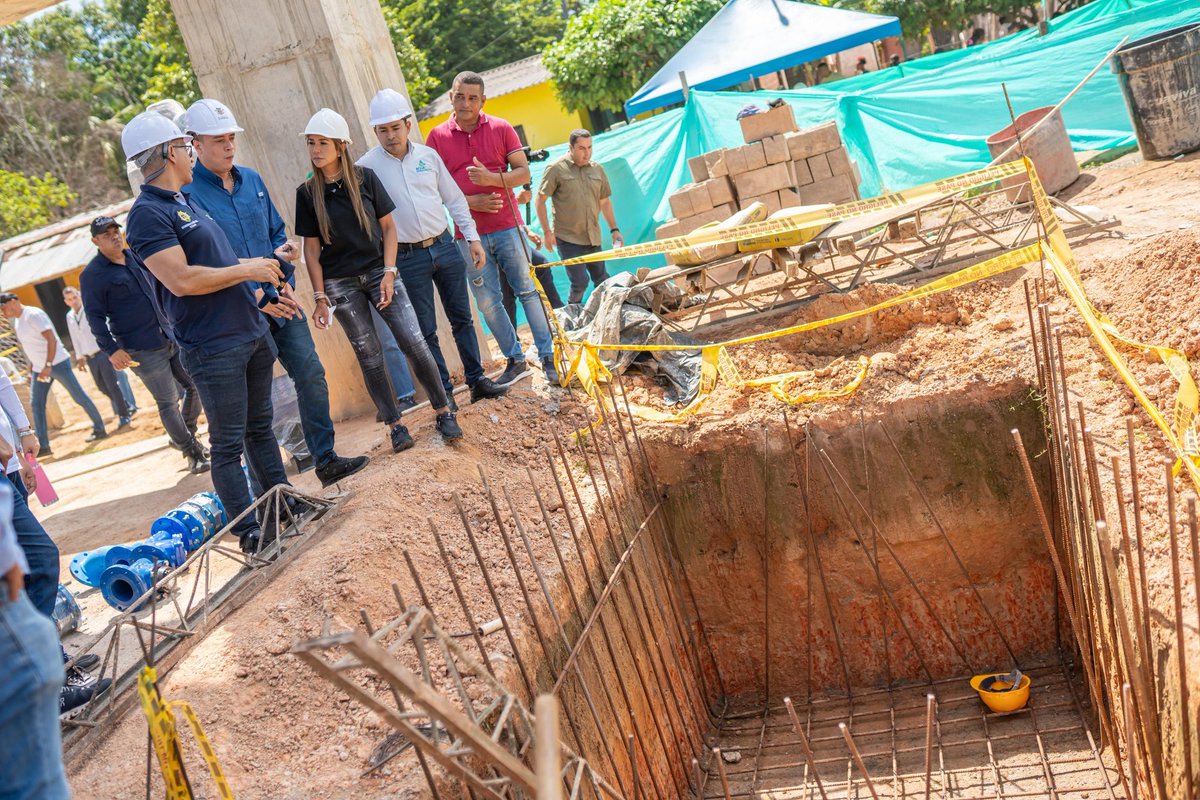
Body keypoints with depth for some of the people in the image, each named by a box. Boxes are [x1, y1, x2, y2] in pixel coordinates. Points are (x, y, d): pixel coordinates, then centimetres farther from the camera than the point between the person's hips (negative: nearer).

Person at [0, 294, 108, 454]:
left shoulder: (33, 315, -17)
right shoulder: (17, 321, 11)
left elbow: (51, 339, -22)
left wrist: (48, 366, -27)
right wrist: (31, 368, 18)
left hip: (57, 363, -9)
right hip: (39, 368, 9)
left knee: (79, 397, 0)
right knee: (36, 404, 3)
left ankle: (99, 429, 13)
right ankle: (42, 445, 3)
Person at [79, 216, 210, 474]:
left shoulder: (137, 256, 11)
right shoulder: (92, 275, -7)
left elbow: (159, 286, 24)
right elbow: (95, 317, -11)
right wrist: (111, 349, -19)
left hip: (171, 337, 7)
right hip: (142, 351, -7)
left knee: (195, 385, 11)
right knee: (168, 403, -3)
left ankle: (183, 437, 31)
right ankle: (192, 453, 10)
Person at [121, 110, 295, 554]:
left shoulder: (185, 202, 16)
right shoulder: (148, 213, -15)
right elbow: (182, 280, -24)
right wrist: (247, 270, -15)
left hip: (252, 333, 9)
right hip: (213, 347, -9)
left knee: (260, 428, 18)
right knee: (228, 443, 0)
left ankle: (286, 505, 28)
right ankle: (249, 531, 8)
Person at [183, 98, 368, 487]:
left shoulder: (251, 180, 10)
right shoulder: (188, 193, -11)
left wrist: (287, 278, 0)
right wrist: (254, 298, -18)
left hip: (280, 299, 6)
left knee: (311, 374, 6)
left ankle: (326, 460, 19)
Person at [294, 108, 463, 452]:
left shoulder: (365, 178, -2)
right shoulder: (307, 192, -2)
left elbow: (388, 227, 2)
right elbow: (311, 249, 0)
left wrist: (389, 273, -8)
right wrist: (320, 297, -3)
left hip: (378, 271, 0)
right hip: (340, 283, 0)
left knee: (414, 342, -9)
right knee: (369, 355, 4)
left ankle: (443, 413, 5)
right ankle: (396, 425, 15)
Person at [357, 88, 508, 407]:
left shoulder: (428, 156, 5)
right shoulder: (367, 166, -5)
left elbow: (454, 199, 12)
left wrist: (472, 237, 7)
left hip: (444, 246, 3)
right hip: (408, 258, -3)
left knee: (462, 318, 10)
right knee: (426, 330, 3)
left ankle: (477, 380, 21)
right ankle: (444, 393, 12)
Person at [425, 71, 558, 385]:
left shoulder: (501, 128, 2)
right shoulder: (437, 137, 2)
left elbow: (523, 172, 1)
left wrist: (491, 178, -17)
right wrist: (470, 201, -12)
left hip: (507, 227, -1)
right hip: (469, 233, 1)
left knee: (527, 291, 3)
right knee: (488, 303, 5)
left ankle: (548, 357, 11)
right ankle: (515, 359, 19)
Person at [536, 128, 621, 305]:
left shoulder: (597, 169, 9)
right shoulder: (556, 169, -6)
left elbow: (605, 201, 17)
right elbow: (540, 200, -4)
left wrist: (614, 230, 12)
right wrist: (547, 232, -8)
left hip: (593, 238, 5)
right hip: (568, 239, -5)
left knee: (603, 281, 7)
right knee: (580, 283, -10)